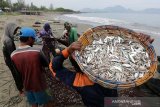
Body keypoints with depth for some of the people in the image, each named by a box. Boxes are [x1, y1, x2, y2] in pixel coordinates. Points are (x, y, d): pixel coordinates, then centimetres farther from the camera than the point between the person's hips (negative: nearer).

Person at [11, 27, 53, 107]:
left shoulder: (13, 55, -13)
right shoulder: (37, 51, -27)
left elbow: (17, 72, 1)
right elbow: (46, 64, -10)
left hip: (26, 85, 4)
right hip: (39, 84, -4)